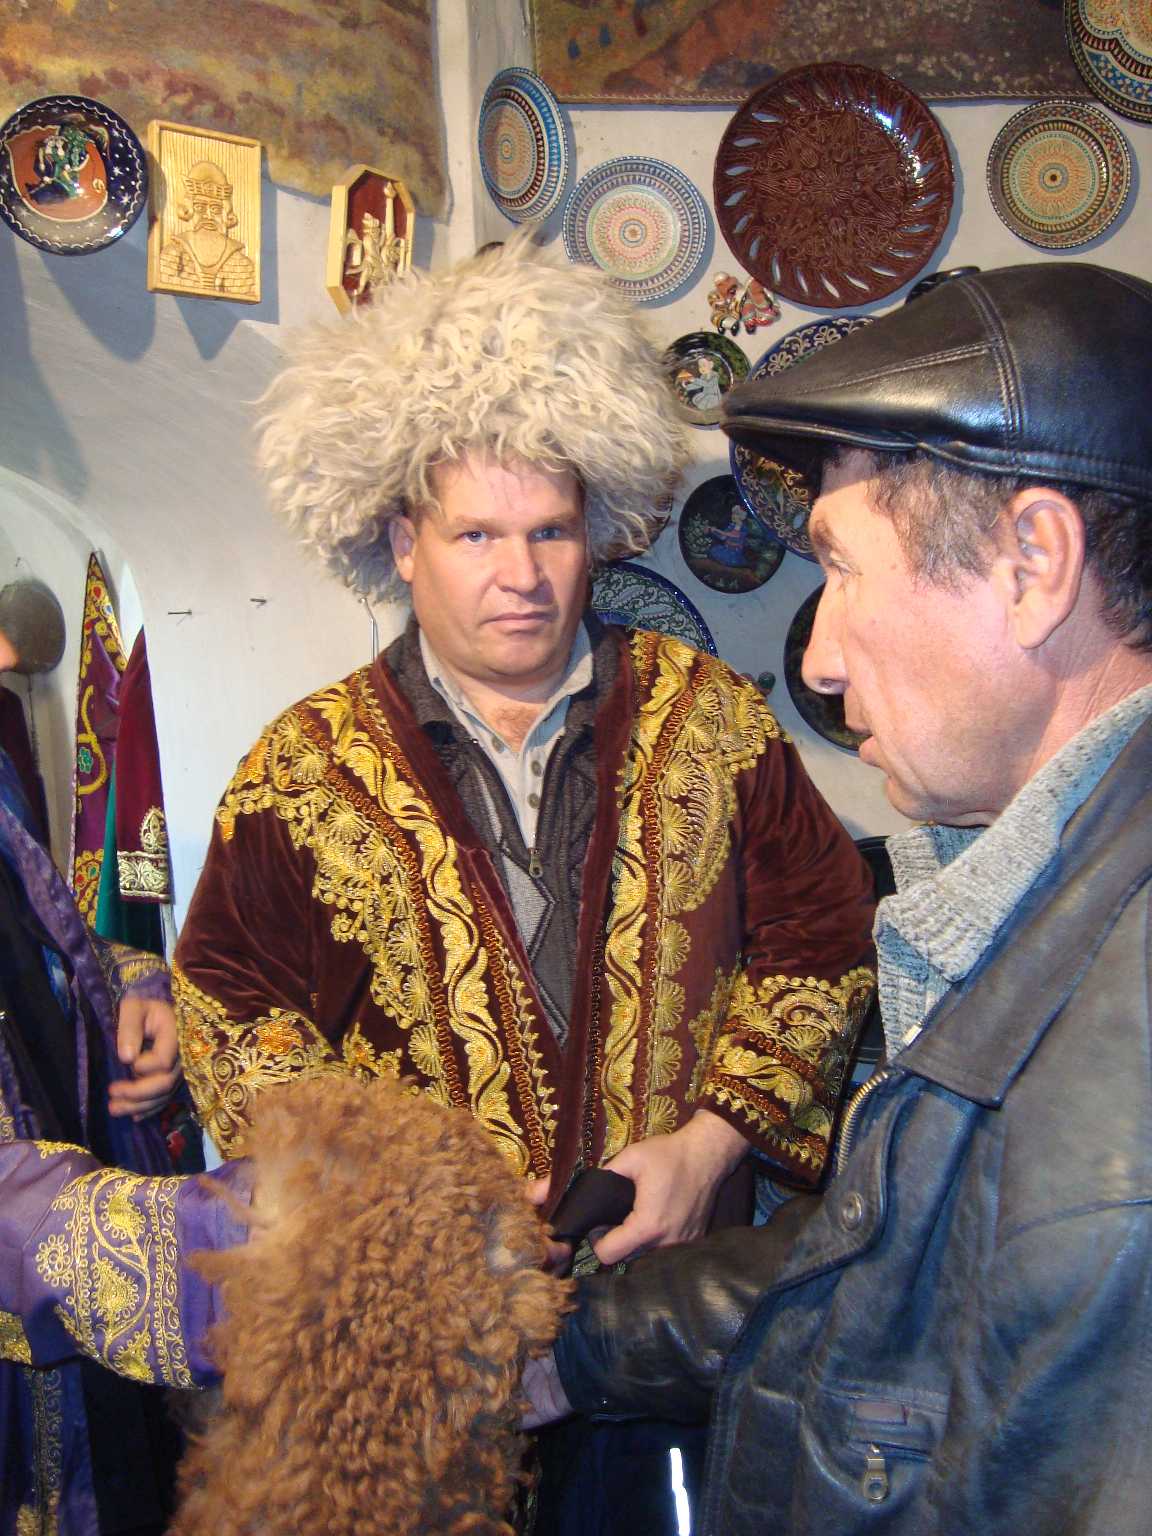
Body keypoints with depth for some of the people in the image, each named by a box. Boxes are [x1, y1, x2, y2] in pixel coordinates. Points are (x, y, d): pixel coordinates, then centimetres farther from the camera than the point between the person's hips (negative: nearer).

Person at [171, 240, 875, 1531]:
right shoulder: (309, 769, -5)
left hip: (686, 1271, 1)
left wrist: (709, 1142, -9)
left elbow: (820, 942, 1)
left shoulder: (706, 719, -3)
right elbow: (232, 1015, -2)